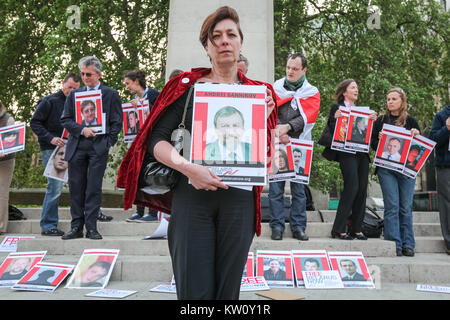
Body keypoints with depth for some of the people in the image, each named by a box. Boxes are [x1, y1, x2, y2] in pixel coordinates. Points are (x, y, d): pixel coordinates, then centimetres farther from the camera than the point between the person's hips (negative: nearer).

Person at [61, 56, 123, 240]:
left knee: (94, 188, -3)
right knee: (76, 187, 5)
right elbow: (65, 119, 9)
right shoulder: (74, 94, 15)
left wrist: (108, 142, -6)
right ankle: (76, 227, 14)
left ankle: (91, 228, 5)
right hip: (77, 146, 3)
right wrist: (82, 130, -8)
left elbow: (117, 122, 4)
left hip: (99, 147, -3)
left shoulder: (111, 94, 7)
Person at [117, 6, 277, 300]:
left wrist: (263, 119, -5)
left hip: (238, 198, 2)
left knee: (228, 288, 8)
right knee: (194, 289, -2)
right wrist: (188, 167, -20)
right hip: (192, 196, -2)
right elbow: (156, 140, -2)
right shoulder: (188, 86, 5)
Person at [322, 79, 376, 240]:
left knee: (362, 189, 2)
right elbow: (332, 131, -4)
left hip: (362, 153, 7)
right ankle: (339, 229, -7)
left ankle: (356, 229, 10)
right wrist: (335, 118, -20)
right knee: (352, 187, -15)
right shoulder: (337, 108, 5)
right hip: (347, 153, -6)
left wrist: (372, 121, 1)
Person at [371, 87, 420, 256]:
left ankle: (408, 244, 12)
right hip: (386, 168, 0)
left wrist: (416, 135, -9)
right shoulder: (381, 120, 12)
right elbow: (373, 144, 10)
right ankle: (394, 244, 0)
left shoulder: (410, 121, 11)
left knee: (406, 207, 3)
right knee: (392, 206, -5)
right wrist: (379, 140, -10)